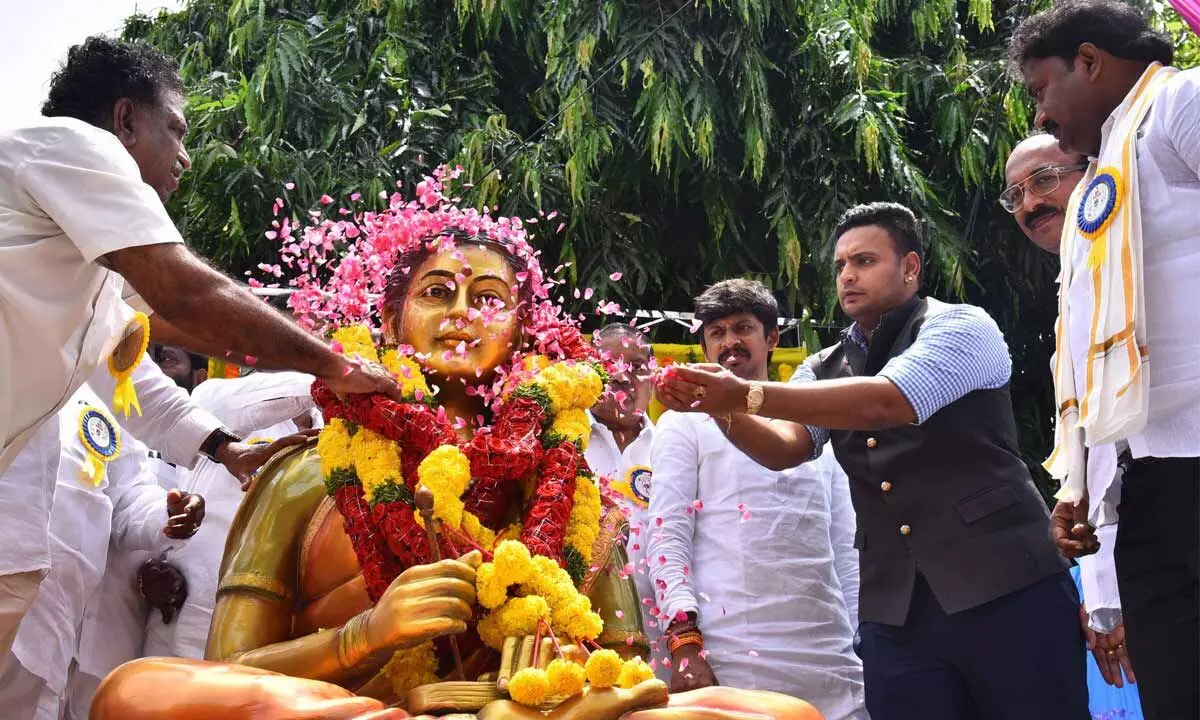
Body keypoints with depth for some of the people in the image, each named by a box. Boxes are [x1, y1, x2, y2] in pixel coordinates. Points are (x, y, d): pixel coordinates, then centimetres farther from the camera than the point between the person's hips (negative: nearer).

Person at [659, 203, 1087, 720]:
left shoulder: (960, 326, -4)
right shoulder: (823, 369, 15)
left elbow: (885, 402, -21)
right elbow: (784, 446, -3)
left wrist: (748, 394, -26)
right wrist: (720, 408, -23)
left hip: (1004, 585, -4)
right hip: (894, 610, 5)